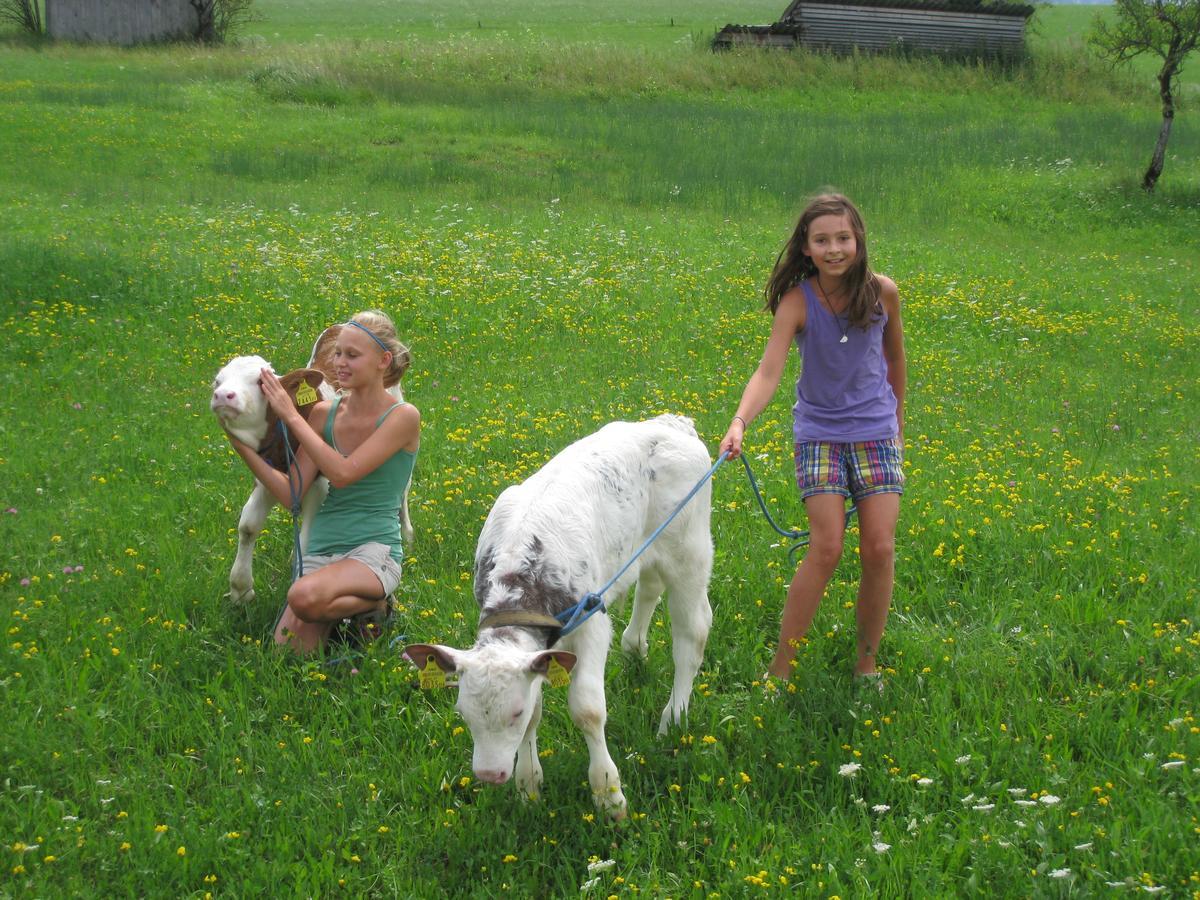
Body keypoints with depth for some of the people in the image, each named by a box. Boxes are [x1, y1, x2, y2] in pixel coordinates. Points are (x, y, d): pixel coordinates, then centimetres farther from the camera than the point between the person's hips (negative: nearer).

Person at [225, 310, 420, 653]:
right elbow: (290, 494, 4)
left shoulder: (403, 417, -7)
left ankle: (372, 604, -3)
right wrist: (243, 447, -8)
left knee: (304, 596, -34)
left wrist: (292, 416, -14)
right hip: (321, 548, 5)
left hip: (373, 551, -5)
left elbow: (343, 474, -18)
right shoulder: (325, 413, 7)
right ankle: (340, 608, 16)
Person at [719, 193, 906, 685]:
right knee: (826, 549, -11)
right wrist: (739, 422, -43)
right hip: (819, 432, -2)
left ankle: (867, 664, 14)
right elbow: (769, 372, -26)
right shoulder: (797, 302, -16)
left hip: (876, 431, 2)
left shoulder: (882, 292, -8)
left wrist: (898, 419, 20)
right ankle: (780, 667, -1)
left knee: (880, 549, -3)